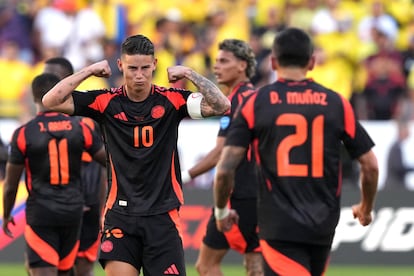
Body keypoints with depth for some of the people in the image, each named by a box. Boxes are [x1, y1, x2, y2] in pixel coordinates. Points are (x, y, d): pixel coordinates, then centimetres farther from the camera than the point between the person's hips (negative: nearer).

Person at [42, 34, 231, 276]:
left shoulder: (172, 100, -1)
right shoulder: (106, 102, 1)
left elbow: (221, 106, -11)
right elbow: (51, 101, -3)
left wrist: (189, 74, -12)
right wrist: (89, 71, -6)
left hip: (162, 214, 0)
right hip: (120, 213, 0)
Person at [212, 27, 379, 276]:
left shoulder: (255, 103, -2)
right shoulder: (337, 103, 4)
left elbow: (225, 169, -7)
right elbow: (371, 165, 5)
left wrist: (222, 211, 11)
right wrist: (366, 209, 23)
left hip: (278, 227, -3)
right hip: (323, 226, 3)